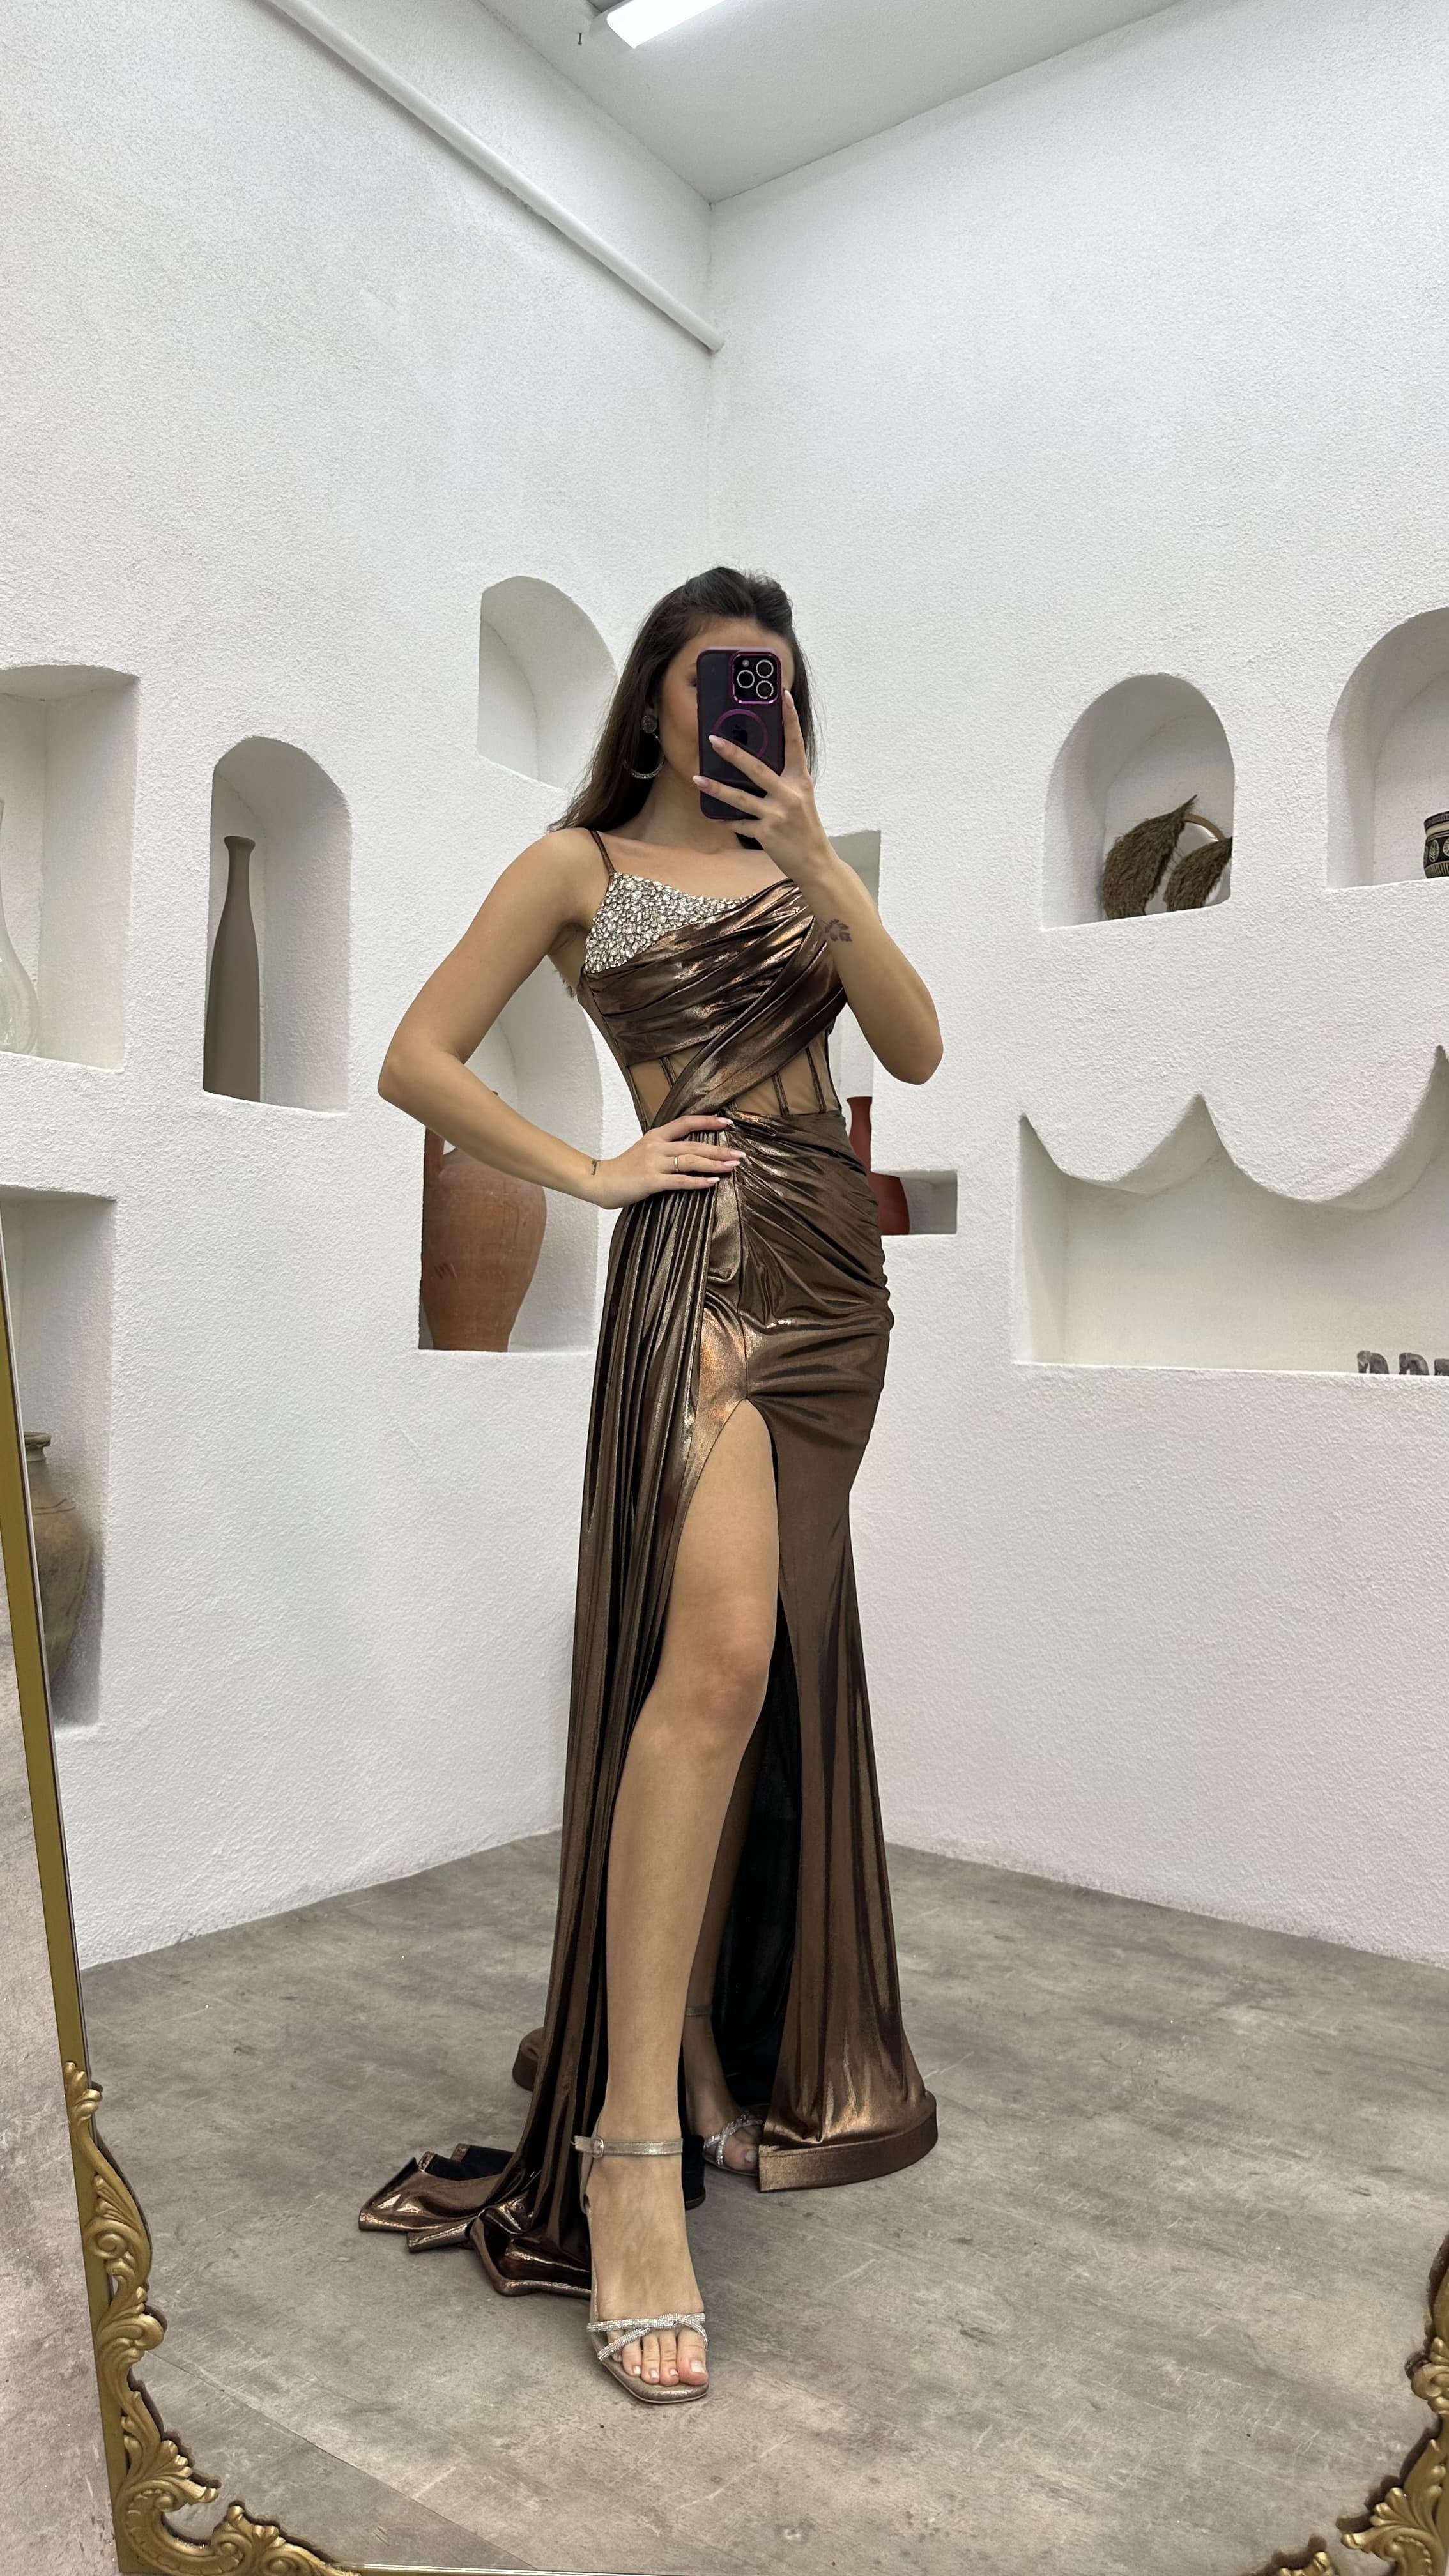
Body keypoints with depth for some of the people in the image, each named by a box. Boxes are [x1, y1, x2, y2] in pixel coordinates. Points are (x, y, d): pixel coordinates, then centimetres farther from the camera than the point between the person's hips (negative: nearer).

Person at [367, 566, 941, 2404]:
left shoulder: (802, 863, 22)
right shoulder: (578, 861, 7)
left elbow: (918, 1049, 6)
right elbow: (416, 1062, 1)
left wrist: (818, 869, -4)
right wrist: (590, 1171, -7)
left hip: (839, 1264, 6)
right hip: (702, 1251, -6)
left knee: (788, 1665, 10)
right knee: (718, 1651, -24)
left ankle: (751, 2050, 27)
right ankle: (633, 2146, -18)